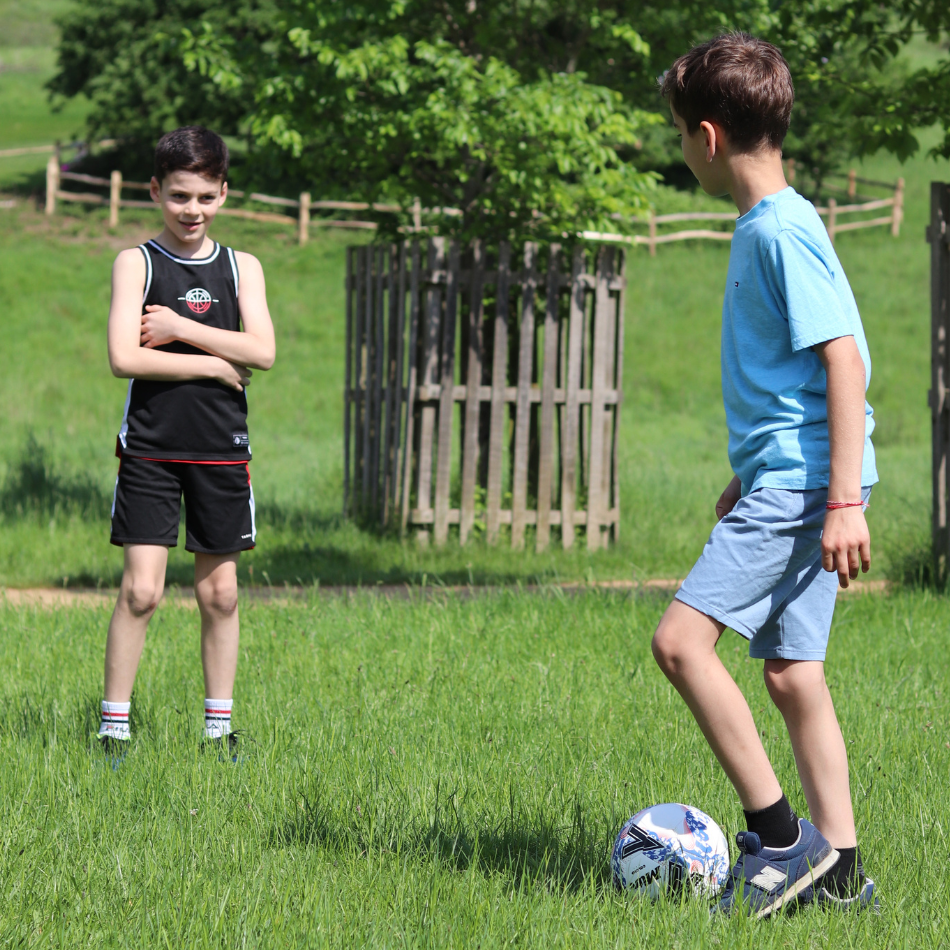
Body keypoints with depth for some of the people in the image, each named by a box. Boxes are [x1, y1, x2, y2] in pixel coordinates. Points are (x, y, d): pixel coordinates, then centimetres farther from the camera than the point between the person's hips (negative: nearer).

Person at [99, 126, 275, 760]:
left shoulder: (242, 268, 8)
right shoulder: (136, 264, 0)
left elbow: (263, 352, -5)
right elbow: (124, 357, -12)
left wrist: (180, 329, -11)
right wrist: (213, 365, -9)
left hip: (222, 448, 3)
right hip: (150, 447, -3)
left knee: (220, 592, 7)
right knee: (141, 591, -7)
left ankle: (220, 725, 15)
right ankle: (115, 725, 0)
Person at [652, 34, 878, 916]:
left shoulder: (784, 231, -14)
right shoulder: (762, 225, 16)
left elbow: (844, 357, -19)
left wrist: (845, 500, -22)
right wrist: (747, 476, 31)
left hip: (800, 483, -10)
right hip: (783, 481, 10)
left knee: (681, 637, -15)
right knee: (791, 673, 8)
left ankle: (779, 835, -11)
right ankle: (838, 870, 10)